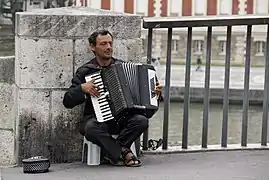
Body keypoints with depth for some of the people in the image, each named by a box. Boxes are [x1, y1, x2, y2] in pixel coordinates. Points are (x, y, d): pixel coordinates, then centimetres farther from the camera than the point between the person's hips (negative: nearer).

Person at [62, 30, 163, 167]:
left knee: (141, 121, -28)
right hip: (97, 118, -3)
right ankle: (123, 152, -22)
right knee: (91, 128, -37)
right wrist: (82, 88, -15)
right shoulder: (85, 71, 3)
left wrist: (154, 92, 2)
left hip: (121, 118, 3)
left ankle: (113, 152, -15)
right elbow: (67, 102, 1)